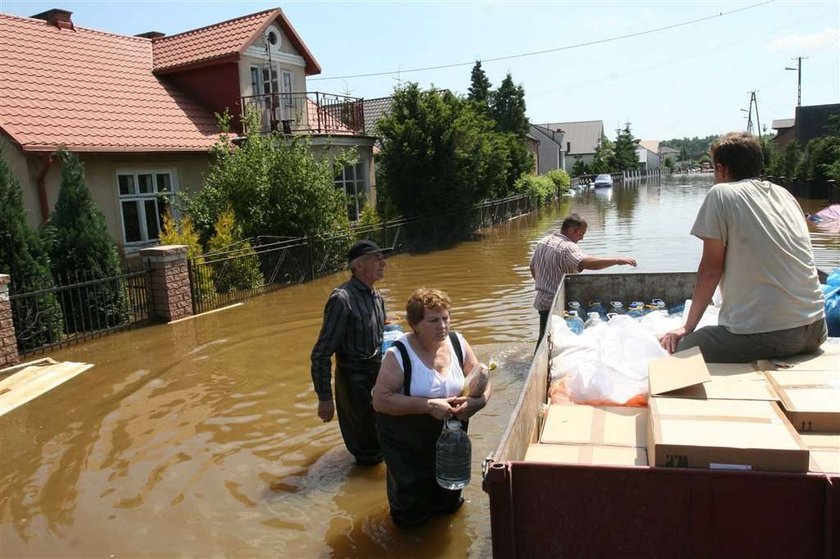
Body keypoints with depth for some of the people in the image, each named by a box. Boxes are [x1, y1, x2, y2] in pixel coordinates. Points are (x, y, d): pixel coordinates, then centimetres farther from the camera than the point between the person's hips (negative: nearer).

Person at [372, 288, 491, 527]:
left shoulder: (457, 343, -8)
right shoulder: (399, 355, -23)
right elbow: (381, 400, -28)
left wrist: (477, 400, -20)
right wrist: (429, 405, -33)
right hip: (407, 446, -4)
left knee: (449, 504, 23)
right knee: (412, 516, 11)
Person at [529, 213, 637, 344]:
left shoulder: (543, 241, 10)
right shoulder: (567, 247, -19)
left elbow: (532, 268, 20)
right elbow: (586, 263, -37)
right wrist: (617, 260, -34)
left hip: (542, 300, 9)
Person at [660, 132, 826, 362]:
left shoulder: (721, 194, -4)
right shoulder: (785, 194, 15)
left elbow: (711, 270, -4)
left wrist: (687, 327, 5)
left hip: (764, 333, -8)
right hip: (814, 329, 8)